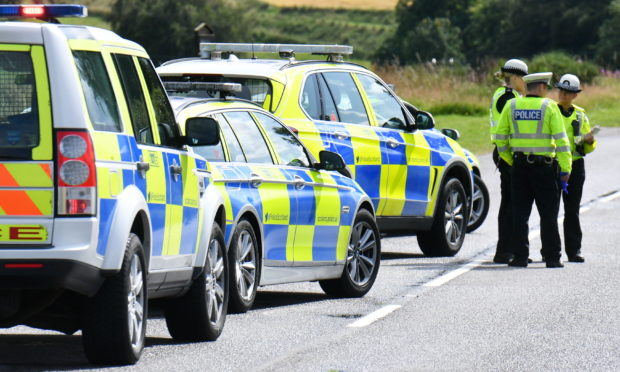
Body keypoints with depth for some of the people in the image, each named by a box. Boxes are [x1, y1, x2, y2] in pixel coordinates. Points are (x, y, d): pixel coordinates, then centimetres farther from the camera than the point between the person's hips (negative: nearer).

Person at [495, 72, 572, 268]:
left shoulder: (512, 106, 5)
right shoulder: (549, 107, -5)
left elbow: (500, 138, 6)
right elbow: (561, 139, -8)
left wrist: (509, 160, 17)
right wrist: (566, 168, -5)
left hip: (520, 165, 3)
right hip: (544, 167, -3)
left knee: (520, 214, 6)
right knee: (548, 214, 4)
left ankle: (520, 256, 4)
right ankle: (552, 257, 4)